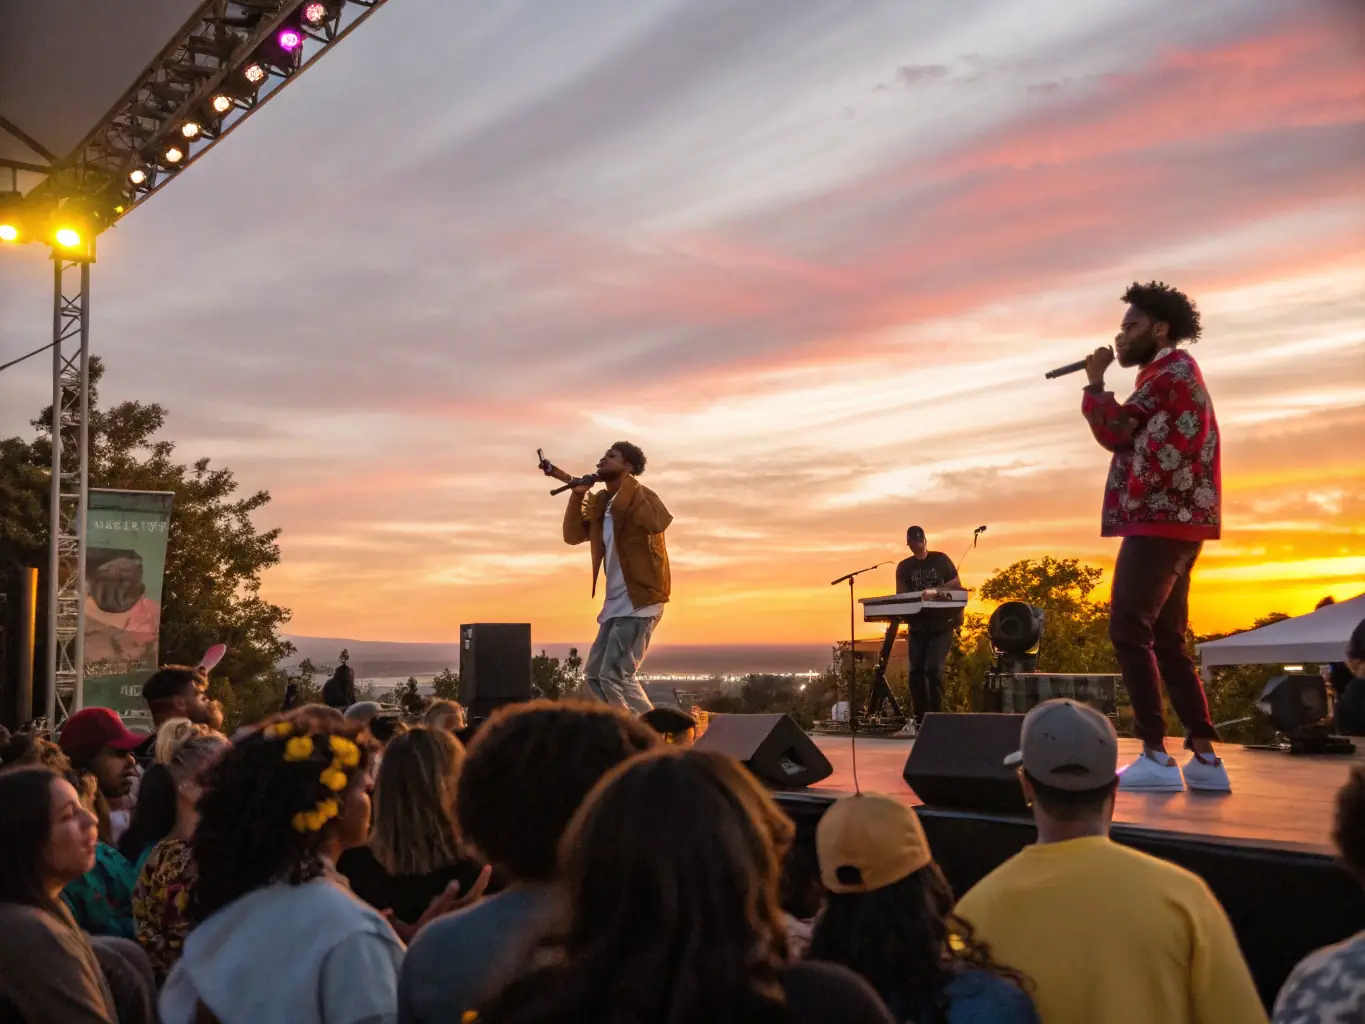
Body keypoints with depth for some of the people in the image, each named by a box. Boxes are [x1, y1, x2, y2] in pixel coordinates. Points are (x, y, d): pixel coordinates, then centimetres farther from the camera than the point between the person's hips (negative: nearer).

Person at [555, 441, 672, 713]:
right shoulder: (601, 502, 14)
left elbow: (658, 522, -31)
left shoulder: (640, 496, -10)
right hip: (615, 604, 9)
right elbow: (573, 535, 13)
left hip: (639, 602, -9)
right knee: (594, 675, 10)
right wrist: (577, 495, 1)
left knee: (615, 675, -15)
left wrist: (627, 485, -25)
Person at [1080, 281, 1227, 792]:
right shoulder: (1176, 374, 26)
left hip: (1159, 519, -11)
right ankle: (1205, 758, 4)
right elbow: (1137, 438, 21)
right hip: (1176, 520, 11)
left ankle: (1156, 756, -14)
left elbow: (1114, 432, -14)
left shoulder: (1171, 368, -6)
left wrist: (1095, 381, -1)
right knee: (1167, 640, 8)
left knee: (1129, 631, -12)